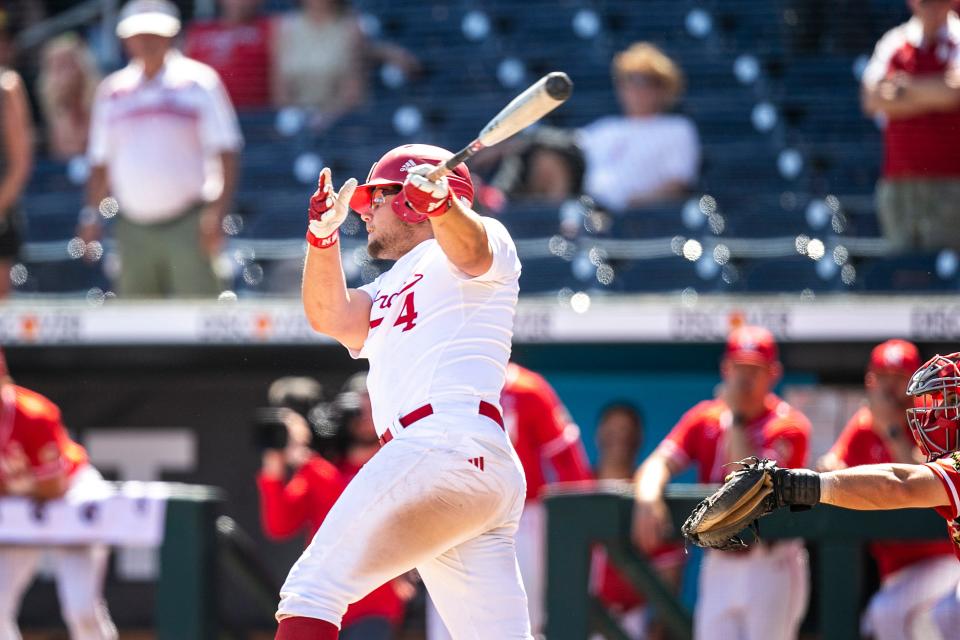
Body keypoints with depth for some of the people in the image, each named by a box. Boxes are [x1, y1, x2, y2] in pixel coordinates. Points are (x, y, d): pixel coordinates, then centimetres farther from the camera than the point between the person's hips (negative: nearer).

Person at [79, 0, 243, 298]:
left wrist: (217, 212, -13)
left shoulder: (199, 82, 0)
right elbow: (100, 162, 18)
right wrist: (91, 215, 7)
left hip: (187, 228, -4)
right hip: (132, 229, 4)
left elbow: (226, 153, -3)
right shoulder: (112, 91, 12)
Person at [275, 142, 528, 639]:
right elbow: (330, 317, 15)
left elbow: (472, 249, -15)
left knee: (312, 588, -14)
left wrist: (439, 202, -36)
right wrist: (323, 234, 1)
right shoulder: (387, 293, 34)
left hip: (450, 446, -9)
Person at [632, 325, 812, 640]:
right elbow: (659, 463, -3)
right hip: (718, 564, 5)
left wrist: (736, 418, -14)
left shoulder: (788, 426, -6)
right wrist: (647, 496, -25)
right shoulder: (704, 419, 9)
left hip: (771, 566, -5)